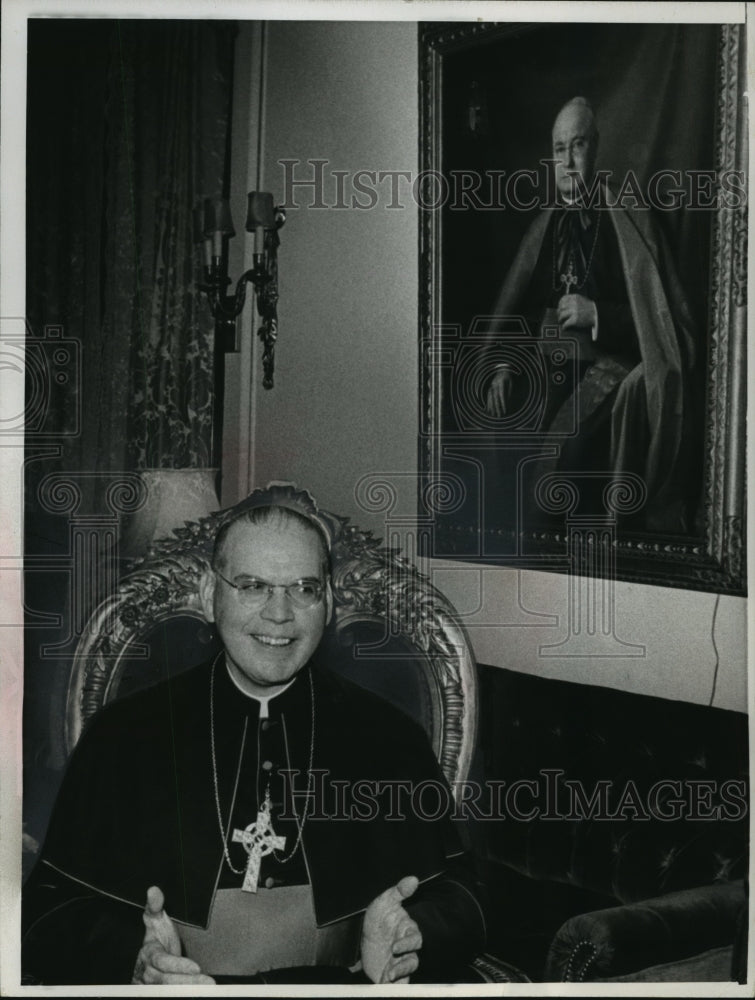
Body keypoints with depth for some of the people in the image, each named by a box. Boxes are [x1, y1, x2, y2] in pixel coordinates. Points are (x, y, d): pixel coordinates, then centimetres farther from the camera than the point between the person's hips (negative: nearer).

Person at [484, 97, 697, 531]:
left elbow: (666, 321, -5)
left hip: (607, 363, -5)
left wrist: (597, 315, -17)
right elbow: (513, 307, 14)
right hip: (549, 362, 5)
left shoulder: (630, 223, -1)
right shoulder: (547, 225, 15)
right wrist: (502, 366, -4)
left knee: (558, 445, -30)